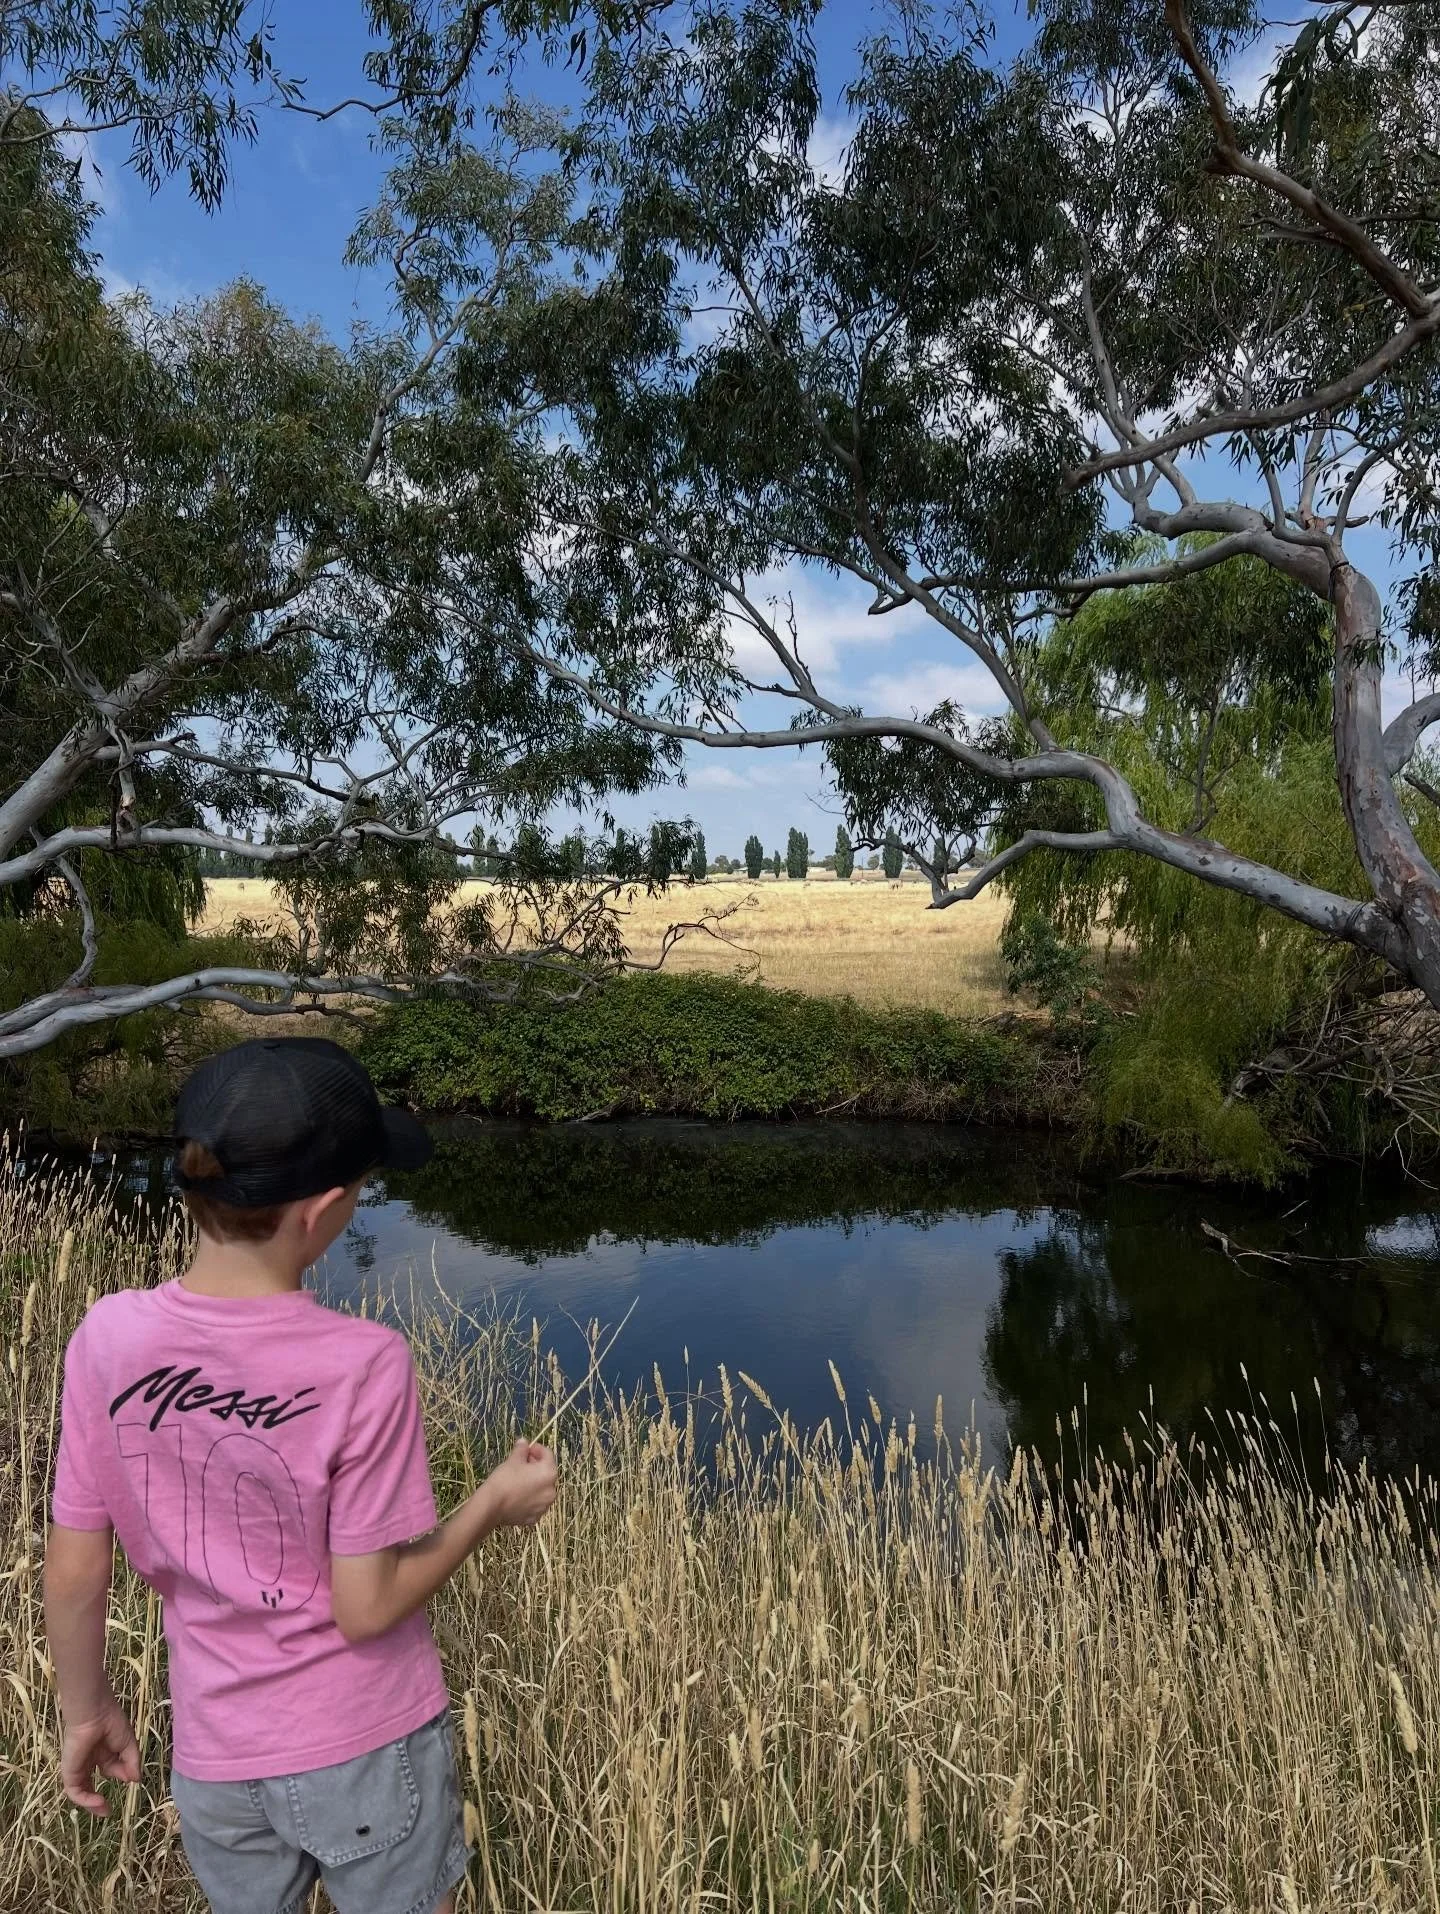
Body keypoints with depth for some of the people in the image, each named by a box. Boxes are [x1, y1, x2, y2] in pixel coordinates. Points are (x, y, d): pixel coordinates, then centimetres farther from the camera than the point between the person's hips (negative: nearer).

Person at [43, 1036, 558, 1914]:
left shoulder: (108, 1338, -17)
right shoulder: (362, 1364, -27)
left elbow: (74, 1572, -6)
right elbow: (366, 1607, -18)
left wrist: (87, 1709, 10)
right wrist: (496, 1503, -5)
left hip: (214, 1757, 3)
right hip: (367, 1747, -2)